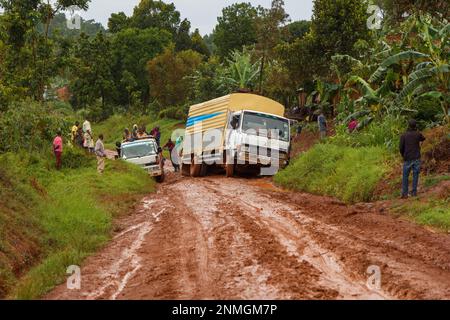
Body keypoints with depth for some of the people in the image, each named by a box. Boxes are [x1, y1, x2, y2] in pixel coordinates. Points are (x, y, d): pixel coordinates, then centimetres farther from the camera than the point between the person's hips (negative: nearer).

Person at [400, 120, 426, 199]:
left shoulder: (404, 135, -5)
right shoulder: (418, 134, -2)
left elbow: (401, 148, -4)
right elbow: (423, 139, 23)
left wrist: (403, 156, 15)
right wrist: (417, 131, 25)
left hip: (407, 159, -1)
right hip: (417, 158, 1)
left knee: (405, 176, 7)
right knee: (415, 175, 7)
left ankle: (405, 193, 4)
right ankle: (414, 192, 7)